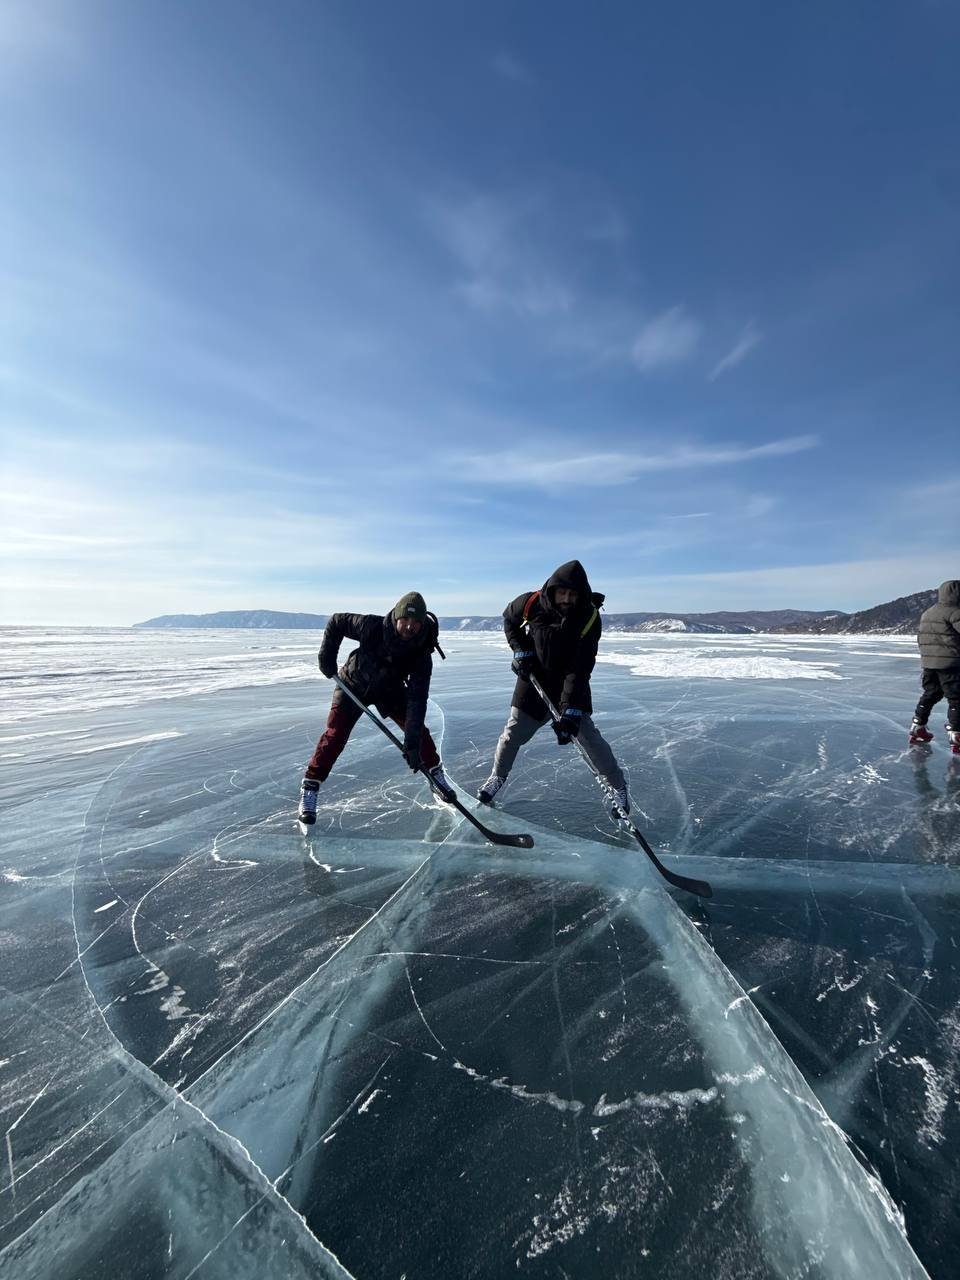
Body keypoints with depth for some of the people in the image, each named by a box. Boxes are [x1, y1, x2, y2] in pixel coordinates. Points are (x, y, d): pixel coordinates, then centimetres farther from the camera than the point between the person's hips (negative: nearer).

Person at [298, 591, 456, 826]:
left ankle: (436, 773, 18)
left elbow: (417, 700, -33)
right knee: (335, 734, -12)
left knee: (417, 728, -5)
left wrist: (412, 744, -38)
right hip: (353, 684, -1)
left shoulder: (421, 655, -30)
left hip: (390, 689, 2)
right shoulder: (372, 627, -33)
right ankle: (310, 787, 3)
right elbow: (337, 621, -14)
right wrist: (327, 657, -16)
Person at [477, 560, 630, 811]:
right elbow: (509, 619, 6)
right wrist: (520, 649, -8)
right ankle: (498, 777, 31)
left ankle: (617, 785, 16)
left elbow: (580, 669, -28)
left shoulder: (590, 617, -24)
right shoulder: (532, 603, -18)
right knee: (513, 732, 6)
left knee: (588, 736, -6)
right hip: (533, 678, 2)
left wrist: (571, 710, -35)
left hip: (571, 684, -2)